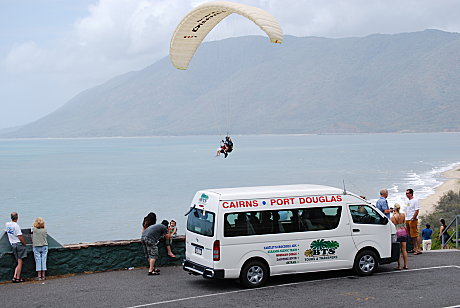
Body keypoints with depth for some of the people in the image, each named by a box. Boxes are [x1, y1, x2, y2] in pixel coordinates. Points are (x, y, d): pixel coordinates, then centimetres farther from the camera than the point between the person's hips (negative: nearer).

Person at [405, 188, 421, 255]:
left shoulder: (415, 200, -8)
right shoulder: (408, 201, 18)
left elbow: (417, 210, -14)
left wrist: (413, 218, -20)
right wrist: (406, 219, 15)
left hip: (413, 220, -9)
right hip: (407, 220, 9)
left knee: (415, 235, -11)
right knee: (411, 235, 12)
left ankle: (419, 249, -11)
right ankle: (415, 249, 19)